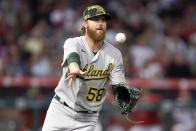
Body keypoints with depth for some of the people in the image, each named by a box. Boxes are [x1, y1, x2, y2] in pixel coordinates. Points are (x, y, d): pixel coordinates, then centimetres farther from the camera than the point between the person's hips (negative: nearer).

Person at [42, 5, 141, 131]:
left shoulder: (115, 54, -4)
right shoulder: (73, 43, -10)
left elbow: (118, 85, -6)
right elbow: (73, 57, -33)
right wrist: (75, 70, -57)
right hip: (61, 110, -1)